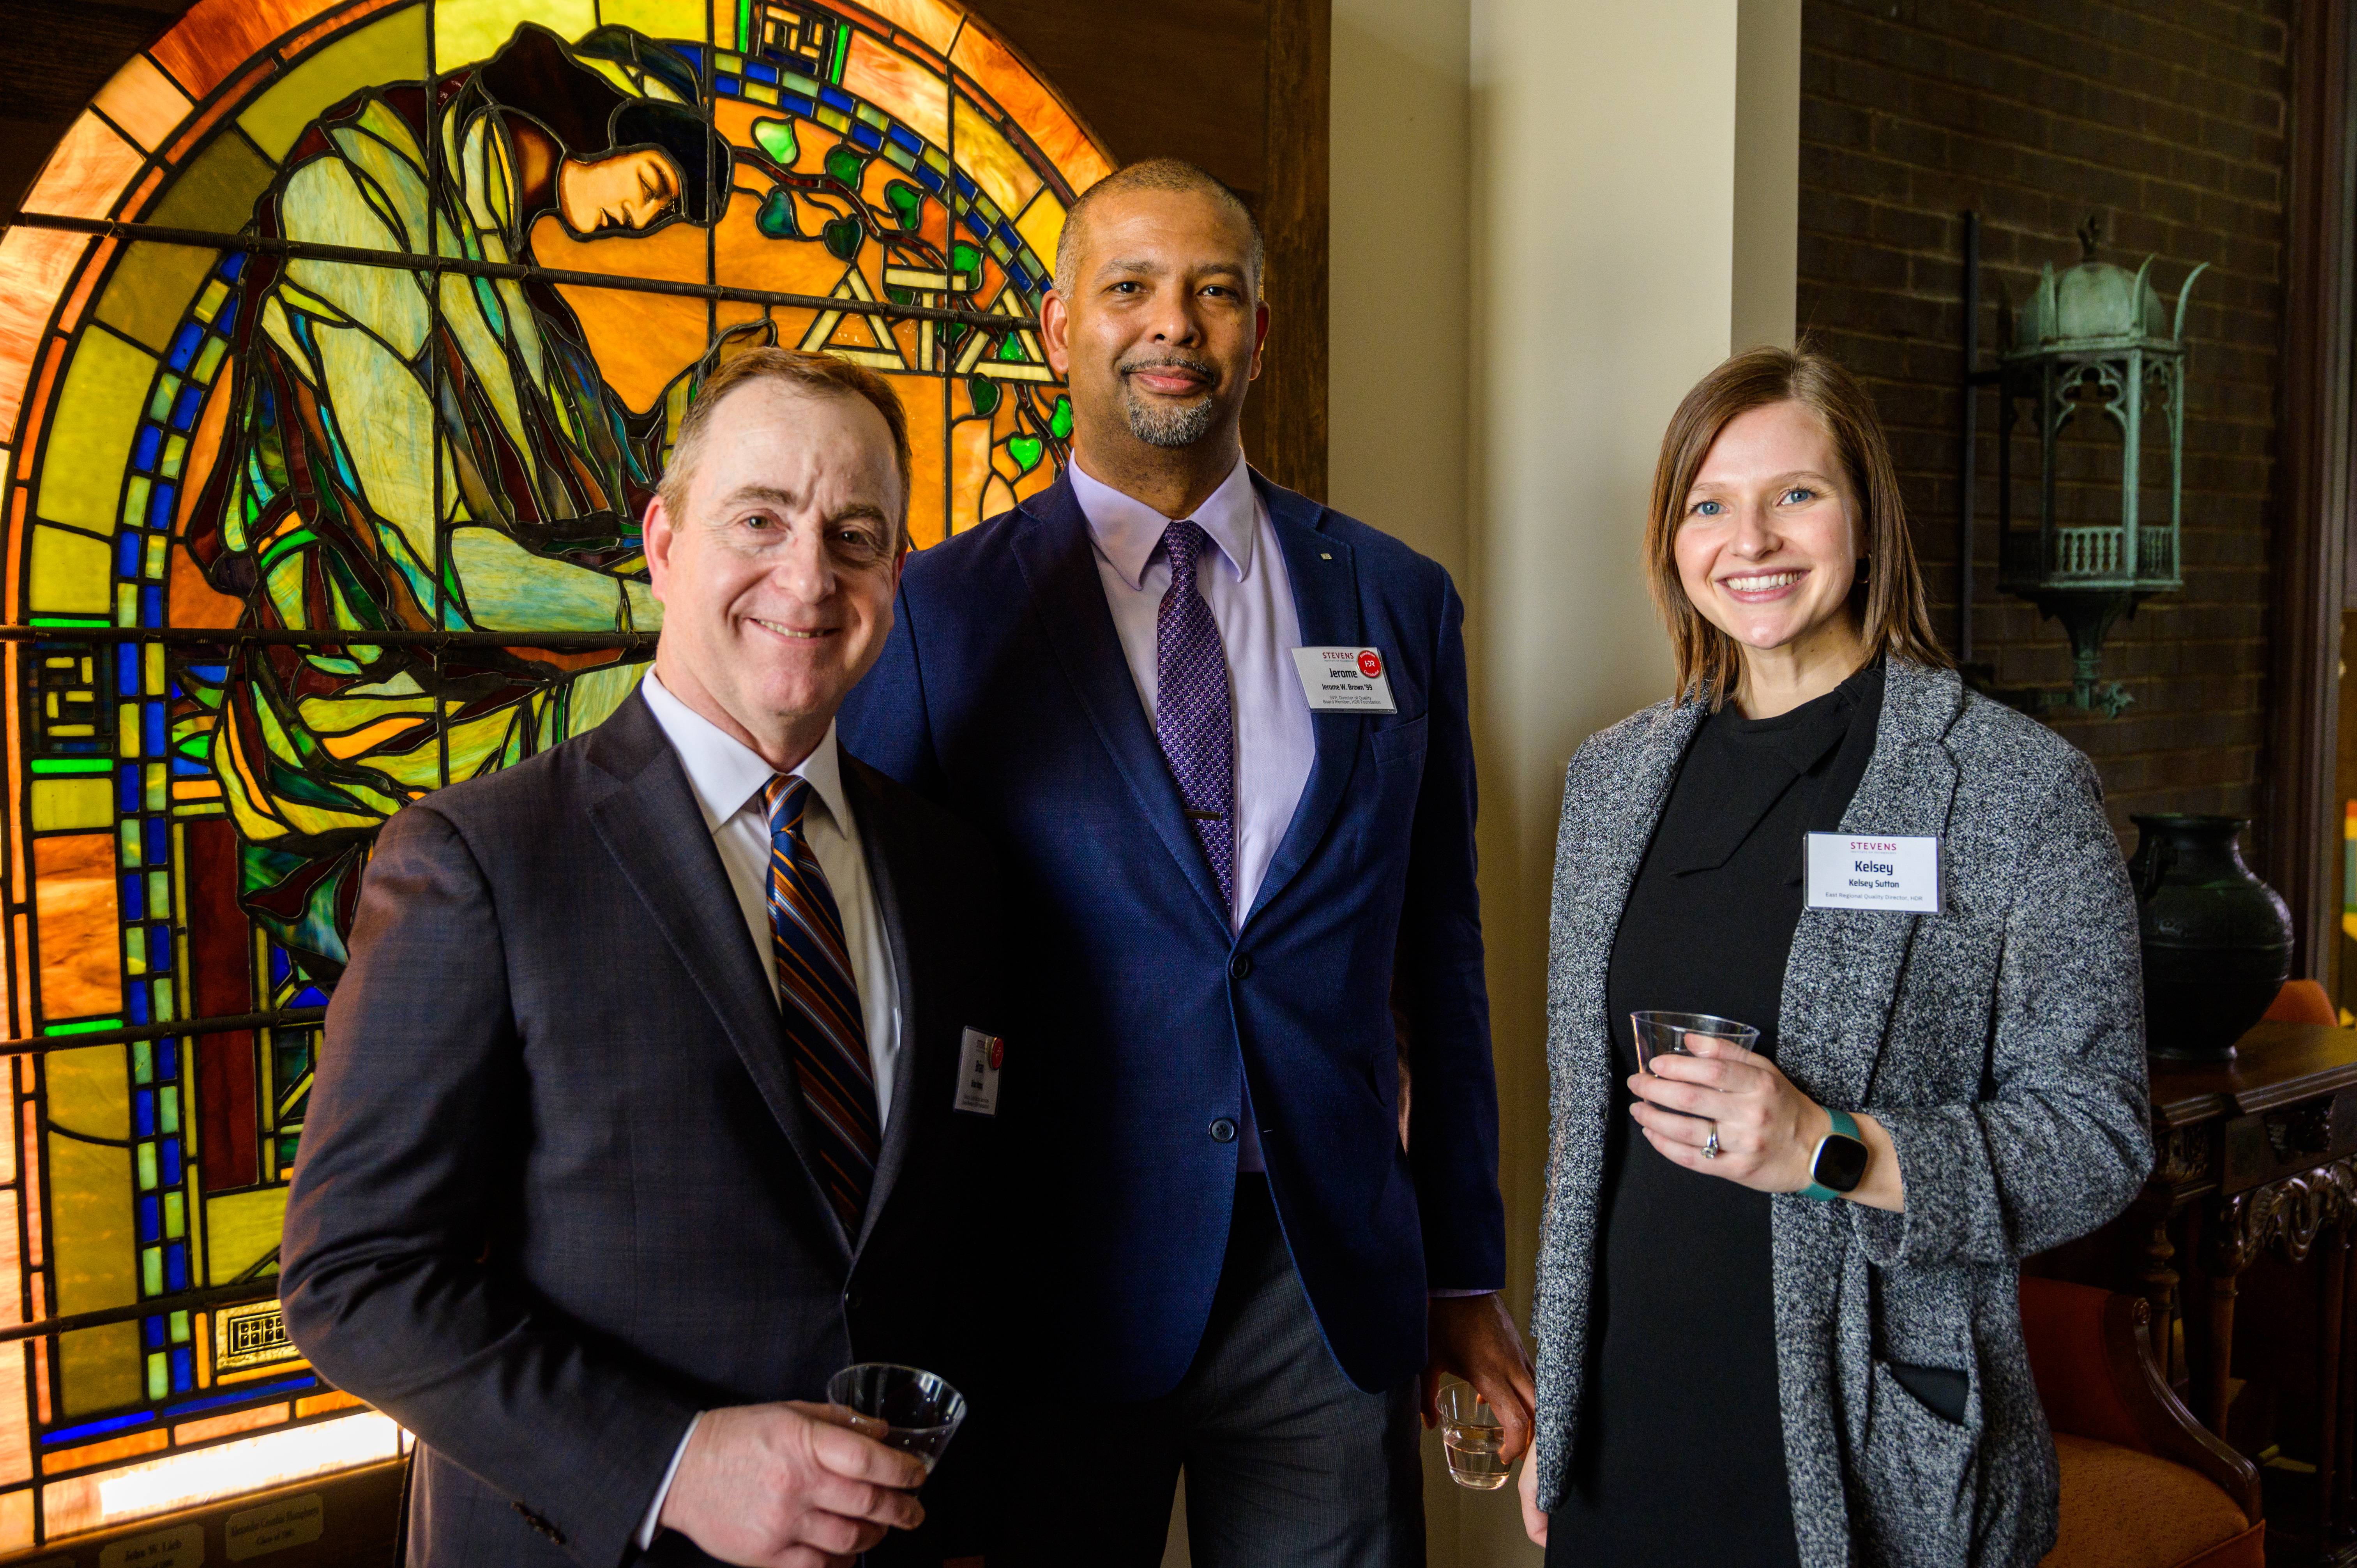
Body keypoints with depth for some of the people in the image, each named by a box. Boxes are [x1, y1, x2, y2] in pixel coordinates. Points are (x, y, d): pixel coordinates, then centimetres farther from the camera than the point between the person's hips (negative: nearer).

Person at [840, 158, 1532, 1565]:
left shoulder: (1401, 601, 5)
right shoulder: (938, 614, -4)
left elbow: (1441, 963, 8)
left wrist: (1467, 1274, 10)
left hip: (1338, 1282, 2)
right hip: (1047, 1289, -2)